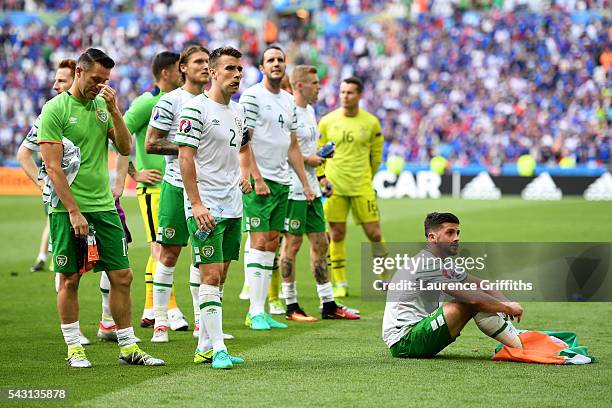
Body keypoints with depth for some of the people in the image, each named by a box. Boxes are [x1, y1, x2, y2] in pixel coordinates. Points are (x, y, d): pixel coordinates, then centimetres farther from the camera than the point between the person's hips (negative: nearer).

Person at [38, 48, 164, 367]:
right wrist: (74, 211, -16)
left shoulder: (102, 106, 11)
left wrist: (114, 110, -7)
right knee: (69, 279, 2)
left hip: (103, 206, 5)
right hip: (68, 209, -5)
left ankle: (128, 348, 10)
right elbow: (53, 167, -11)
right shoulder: (55, 109, -7)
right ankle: (74, 348, 13)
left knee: (121, 276, 3)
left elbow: (125, 148, 5)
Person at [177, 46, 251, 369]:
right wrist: (196, 204, -20)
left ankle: (205, 347, 16)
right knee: (210, 276, -10)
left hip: (233, 207, 8)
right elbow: (185, 157, -15)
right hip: (206, 208, -8)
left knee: (219, 277, 10)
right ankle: (217, 349, -10)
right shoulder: (195, 108, -11)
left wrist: (245, 173, 12)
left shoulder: (238, 111, 13)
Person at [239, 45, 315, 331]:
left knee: (272, 244, 7)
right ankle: (255, 313, -8)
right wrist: (257, 178, -19)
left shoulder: (288, 100, 17)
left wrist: (305, 184, 17)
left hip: (282, 182, 7)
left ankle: (261, 311, 10)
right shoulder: (252, 96, -6)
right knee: (259, 242, -9)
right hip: (259, 181, -7)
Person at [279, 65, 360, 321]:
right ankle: (291, 307, 5)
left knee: (320, 243, 10)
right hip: (293, 189, -9)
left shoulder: (309, 111, 16)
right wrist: (307, 160, -17)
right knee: (292, 243, -2)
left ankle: (328, 305, 15)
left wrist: (321, 177, 18)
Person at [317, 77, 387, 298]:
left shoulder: (371, 122, 1)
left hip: (362, 187, 0)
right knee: (336, 234, 1)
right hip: (334, 187, 0)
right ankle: (340, 284, 11)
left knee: (374, 234, -2)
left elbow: (376, 154, 12)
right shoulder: (327, 122, 1)